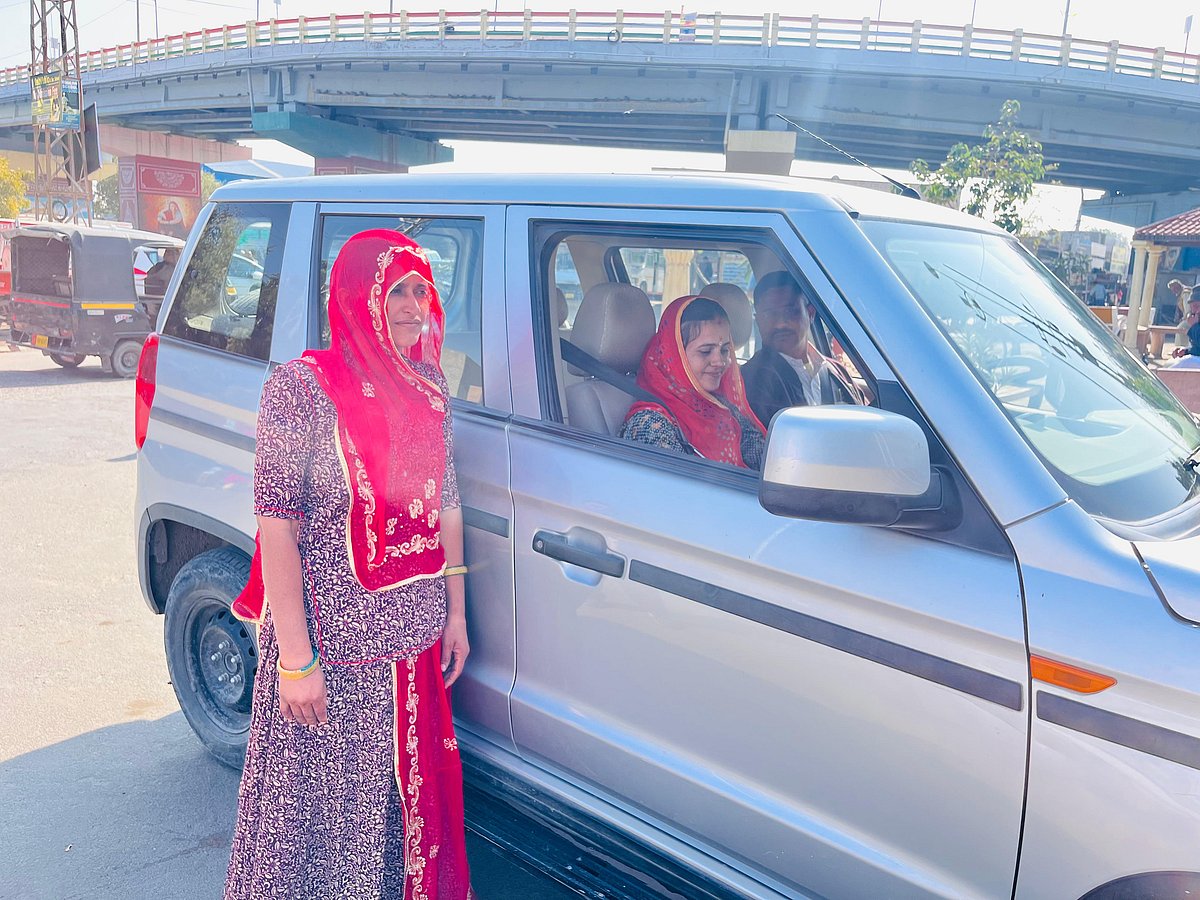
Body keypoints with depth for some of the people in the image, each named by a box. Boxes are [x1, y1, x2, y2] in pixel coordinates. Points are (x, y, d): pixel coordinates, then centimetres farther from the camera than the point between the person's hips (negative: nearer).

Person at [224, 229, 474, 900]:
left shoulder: (428, 387, 4)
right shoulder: (303, 386, -13)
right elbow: (277, 528, -15)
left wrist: (455, 613, 10)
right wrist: (295, 660, -17)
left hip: (417, 641, 5)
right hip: (331, 641, -5)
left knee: (409, 790, 19)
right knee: (323, 803, 11)